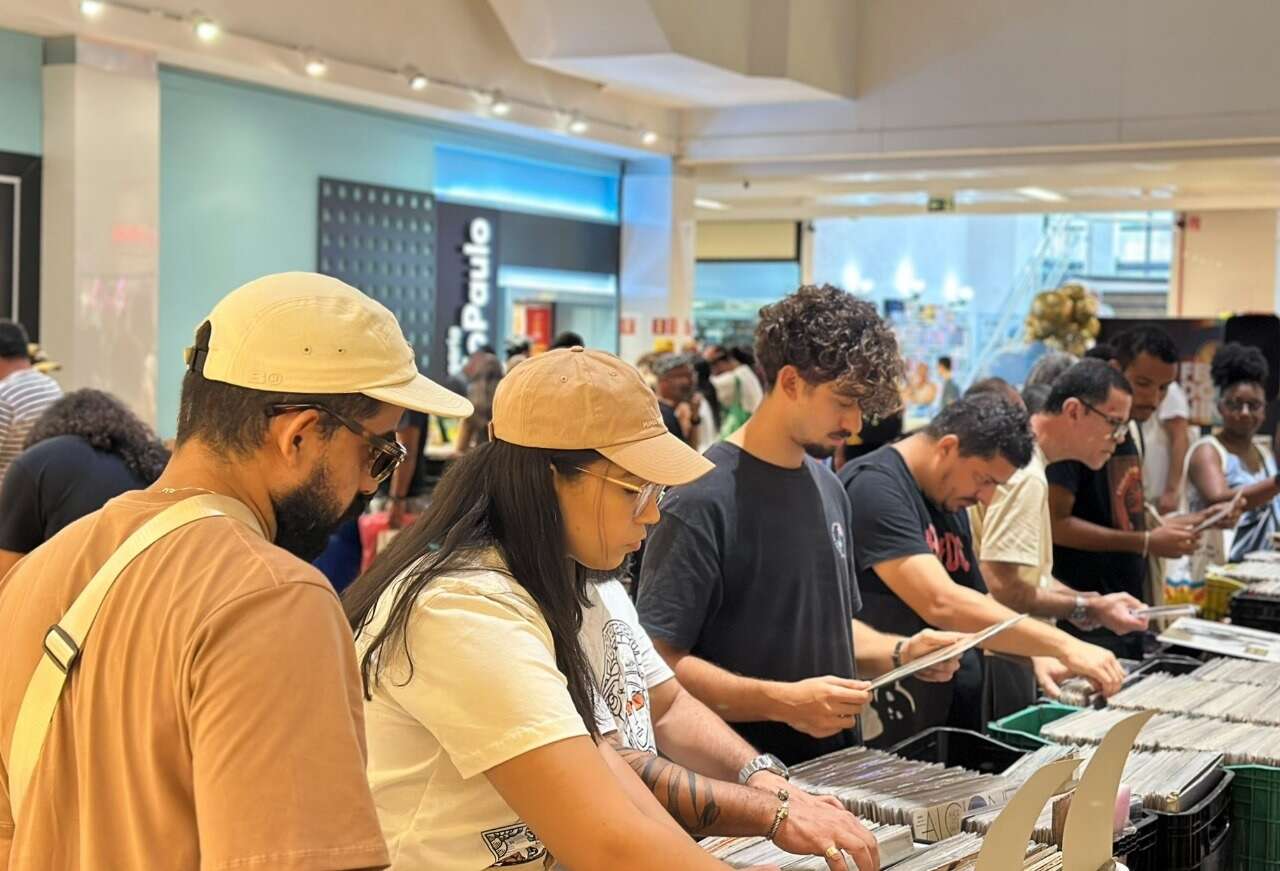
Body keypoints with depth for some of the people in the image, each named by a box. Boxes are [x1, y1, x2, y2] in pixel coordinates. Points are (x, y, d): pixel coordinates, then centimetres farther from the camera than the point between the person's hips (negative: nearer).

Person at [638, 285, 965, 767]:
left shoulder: (829, 489, 11)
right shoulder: (703, 500, -15)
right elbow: (655, 664, -18)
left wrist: (900, 652, 6)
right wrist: (782, 701, -24)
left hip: (836, 762, 6)